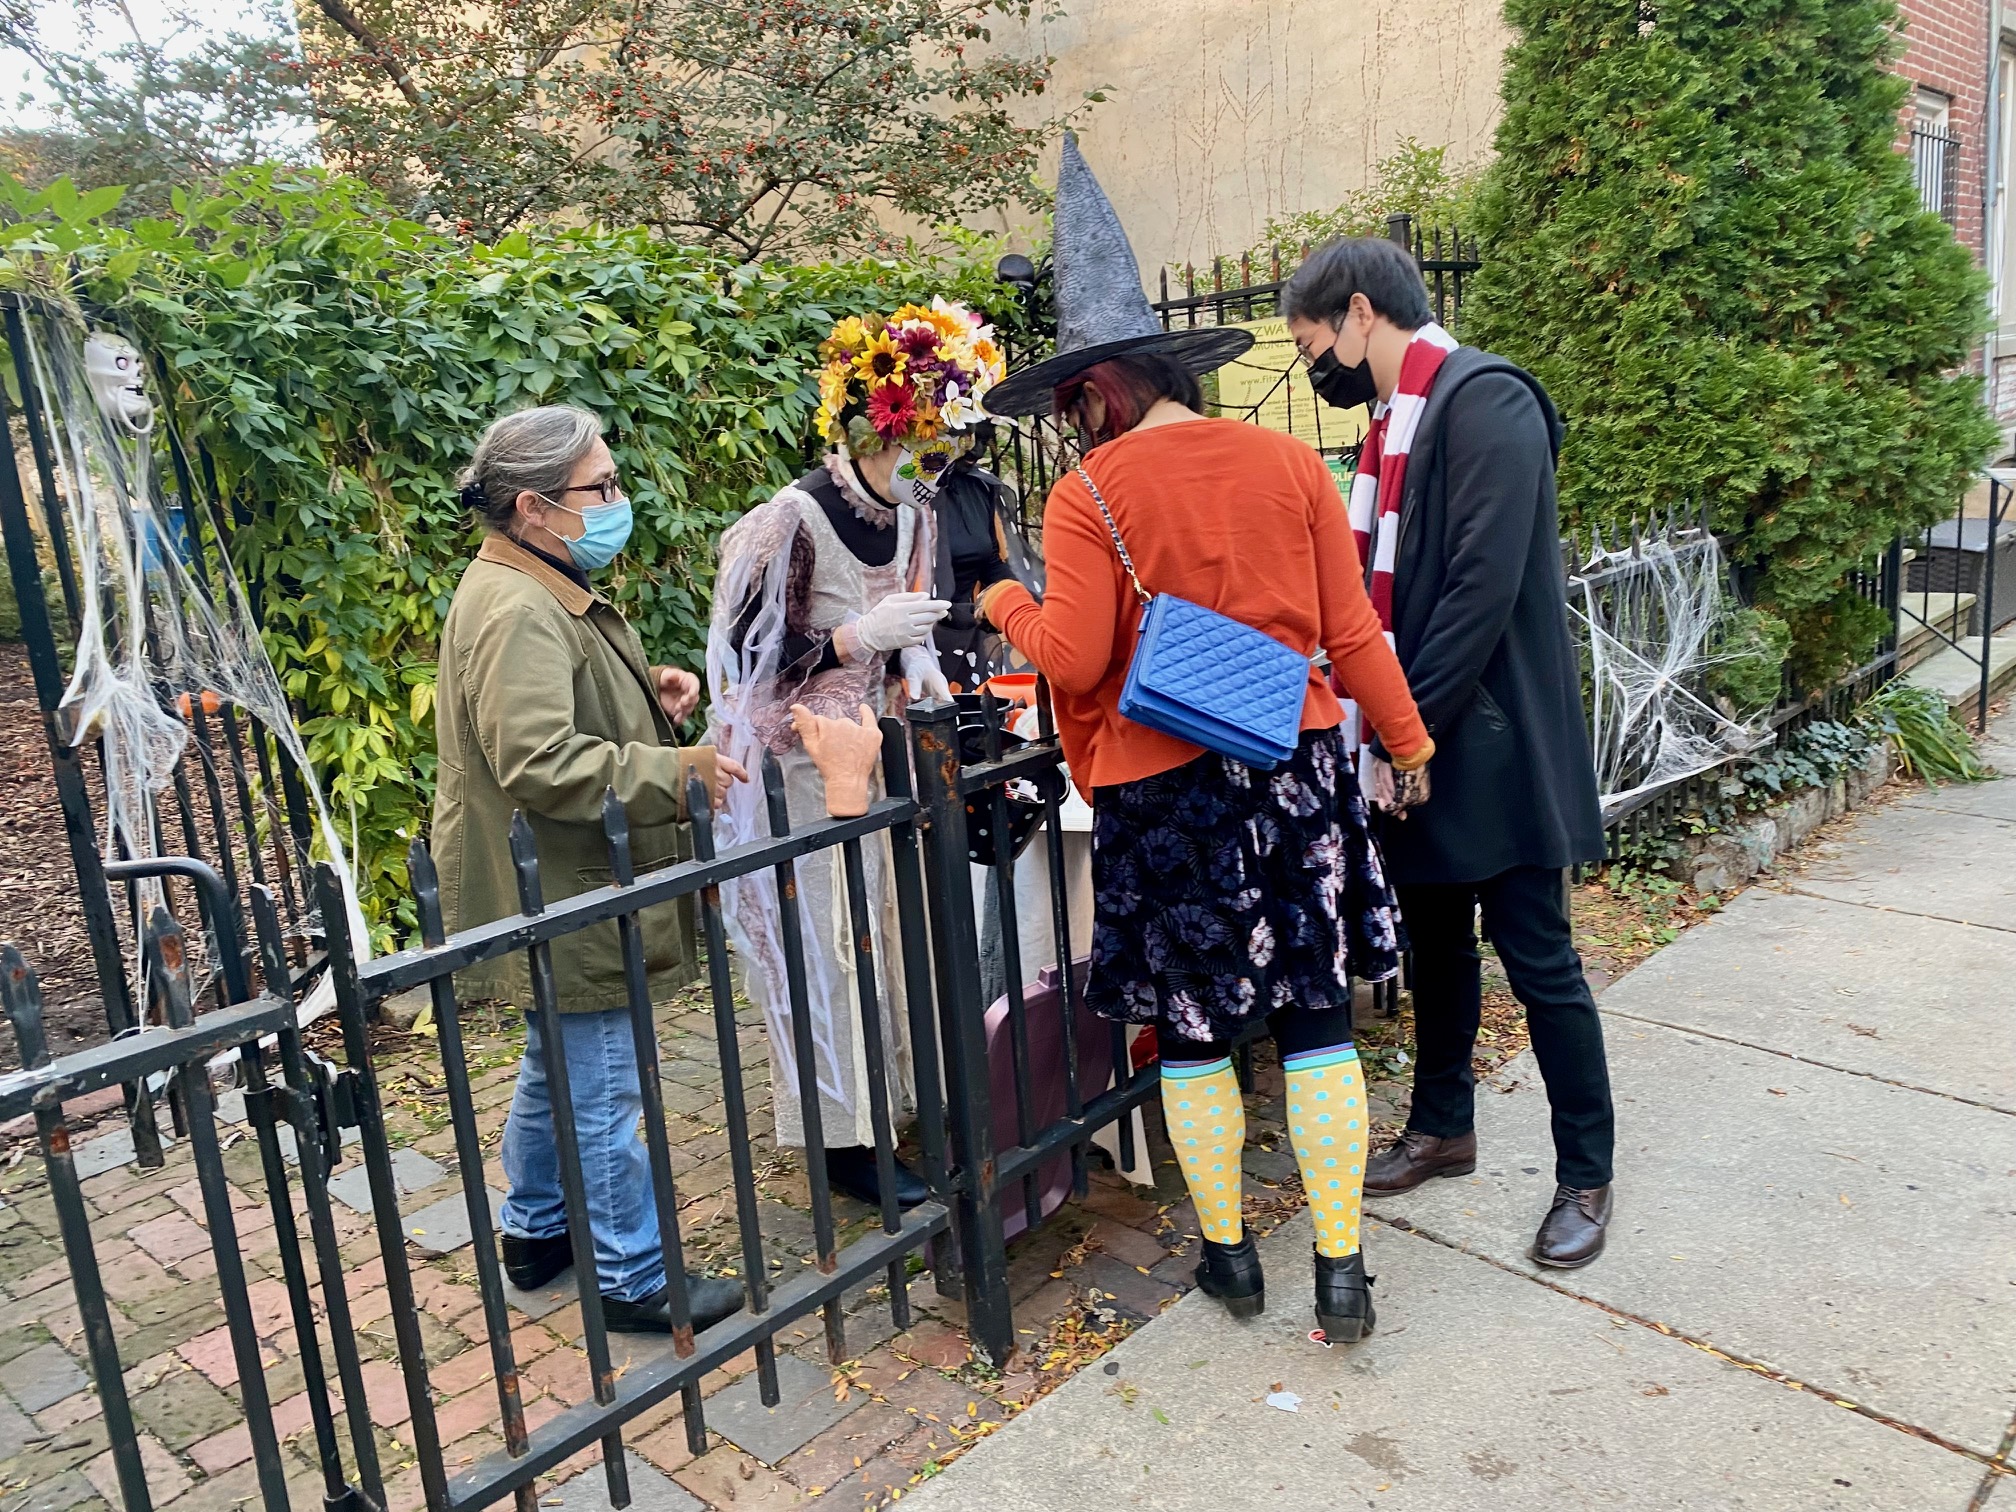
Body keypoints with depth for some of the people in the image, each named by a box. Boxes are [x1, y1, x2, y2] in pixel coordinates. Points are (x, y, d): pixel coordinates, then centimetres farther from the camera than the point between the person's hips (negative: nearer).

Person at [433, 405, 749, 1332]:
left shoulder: (544, 591, 12)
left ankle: (535, 1231, 40)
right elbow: (541, 762, -32)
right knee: (603, 1096, 1)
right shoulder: (516, 612, -23)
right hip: (562, 901, -11)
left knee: (556, 1067, 23)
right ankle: (635, 1279, 15)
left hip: (564, 897, 11)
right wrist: (678, 773, -26)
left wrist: (648, 692, 8)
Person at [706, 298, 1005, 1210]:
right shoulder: (791, 525, -20)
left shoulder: (910, 516, 4)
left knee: (890, 925, 13)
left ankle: (894, 1096, 29)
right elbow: (742, 655, -17)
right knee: (824, 945, 1)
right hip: (800, 774, -7)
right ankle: (843, 1140, 14)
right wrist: (857, 636, -25)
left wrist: (923, 676, -1)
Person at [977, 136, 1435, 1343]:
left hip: (1164, 790, -3)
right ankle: (1341, 1268, 17)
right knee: (1316, 1021, 11)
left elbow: (1074, 662, -12)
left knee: (1194, 1032, 12)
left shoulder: (1090, 495, -9)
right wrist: (1409, 741, 13)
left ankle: (1230, 1254, 27)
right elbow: (1352, 629, 4)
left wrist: (1012, 606, 7)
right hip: (1298, 774, 4)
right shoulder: (1289, 462, 2)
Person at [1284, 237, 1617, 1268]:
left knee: (1537, 957, 3)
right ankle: (1443, 1126, 37)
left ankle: (1585, 1175, 20)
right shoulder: (1396, 418, 12)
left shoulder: (1484, 401, -16)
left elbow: (1485, 588, -23)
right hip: (1417, 735, 9)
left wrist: (1407, 725, -20)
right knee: (1435, 941, 19)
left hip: (1491, 741, -9)